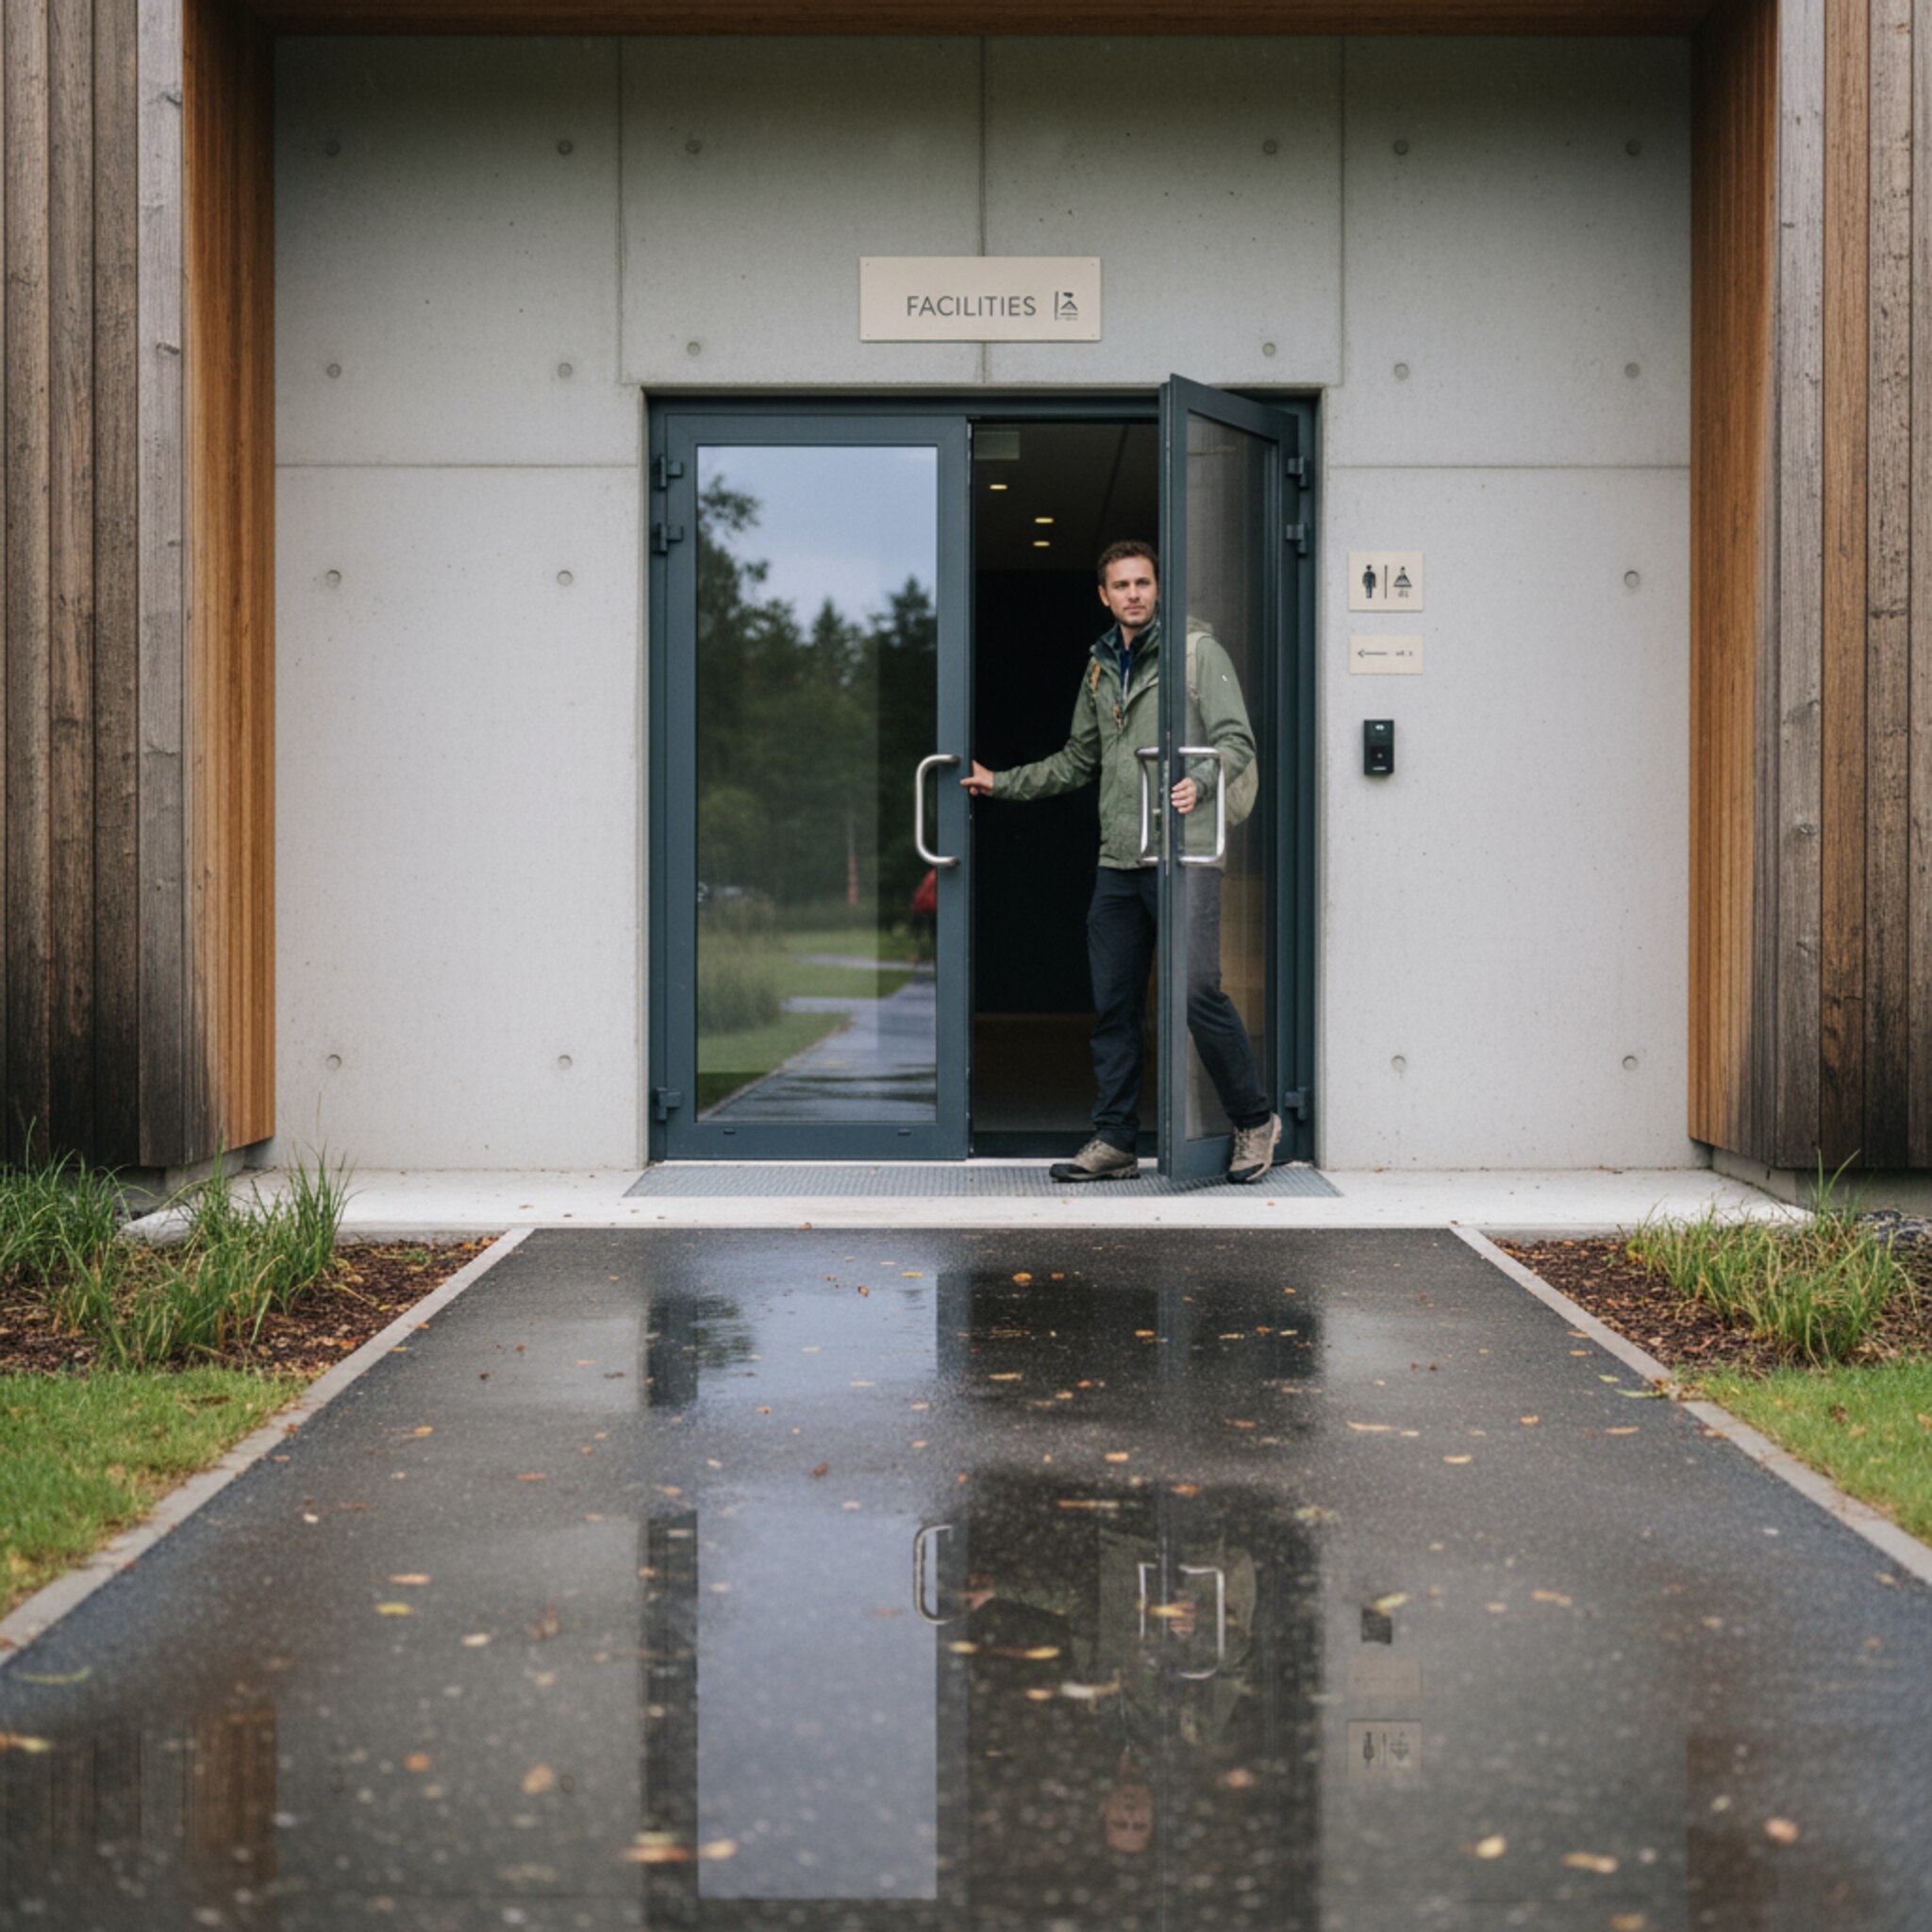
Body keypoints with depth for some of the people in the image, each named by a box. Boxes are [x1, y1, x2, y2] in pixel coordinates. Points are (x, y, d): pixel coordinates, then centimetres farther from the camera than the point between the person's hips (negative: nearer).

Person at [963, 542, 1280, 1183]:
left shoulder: (1197, 650, 0)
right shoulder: (1100, 667, 19)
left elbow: (1237, 739, -5)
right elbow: (1078, 759, 28)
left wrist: (1200, 781, -24)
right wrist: (1002, 783, 25)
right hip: (1118, 861, 6)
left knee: (1198, 992, -12)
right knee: (1114, 1003, 6)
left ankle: (1255, 1122, 3)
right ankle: (1114, 1142, 13)